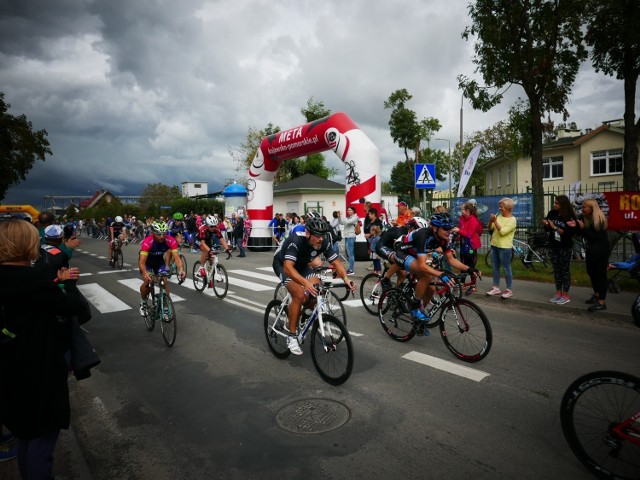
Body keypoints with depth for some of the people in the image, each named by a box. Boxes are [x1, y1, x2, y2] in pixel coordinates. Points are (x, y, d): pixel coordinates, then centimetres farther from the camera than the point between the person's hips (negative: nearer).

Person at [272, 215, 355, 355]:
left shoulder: (324, 242, -22)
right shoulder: (296, 240, -37)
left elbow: (336, 262, -17)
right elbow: (288, 267, -47)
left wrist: (346, 279, -36)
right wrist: (305, 282, -61)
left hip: (301, 264, 6)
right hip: (283, 264, -5)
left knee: (318, 291, -14)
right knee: (300, 294, -27)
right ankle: (291, 337, -15)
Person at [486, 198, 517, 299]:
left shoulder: (512, 219, -10)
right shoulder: (499, 215, 7)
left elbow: (502, 232, -21)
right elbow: (489, 228, 5)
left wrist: (495, 221, -22)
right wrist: (490, 221, -14)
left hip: (504, 247, -7)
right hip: (494, 245, 7)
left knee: (506, 269, 1)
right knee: (495, 268, 12)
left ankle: (509, 290, 10)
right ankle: (496, 288, 21)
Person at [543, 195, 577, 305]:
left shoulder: (570, 216, -12)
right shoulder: (551, 213, 0)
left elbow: (570, 233, -19)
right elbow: (547, 229, 10)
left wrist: (555, 227, -21)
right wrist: (545, 225, -12)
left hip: (565, 248, -5)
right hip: (553, 247, 5)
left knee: (565, 270, 3)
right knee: (556, 270, 10)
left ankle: (565, 295, 9)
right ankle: (558, 293, 19)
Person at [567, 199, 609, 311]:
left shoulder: (599, 220, -18)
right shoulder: (584, 218, 2)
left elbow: (594, 237, -22)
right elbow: (581, 234, 5)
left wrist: (583, 228, -28)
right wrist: (576, 226, -12)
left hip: (600, 251, -8)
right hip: (590, 250, 8)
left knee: (601, 274, -7)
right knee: (591, 272, 17)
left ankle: (602, 302, -5)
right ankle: (596, 294, 35)